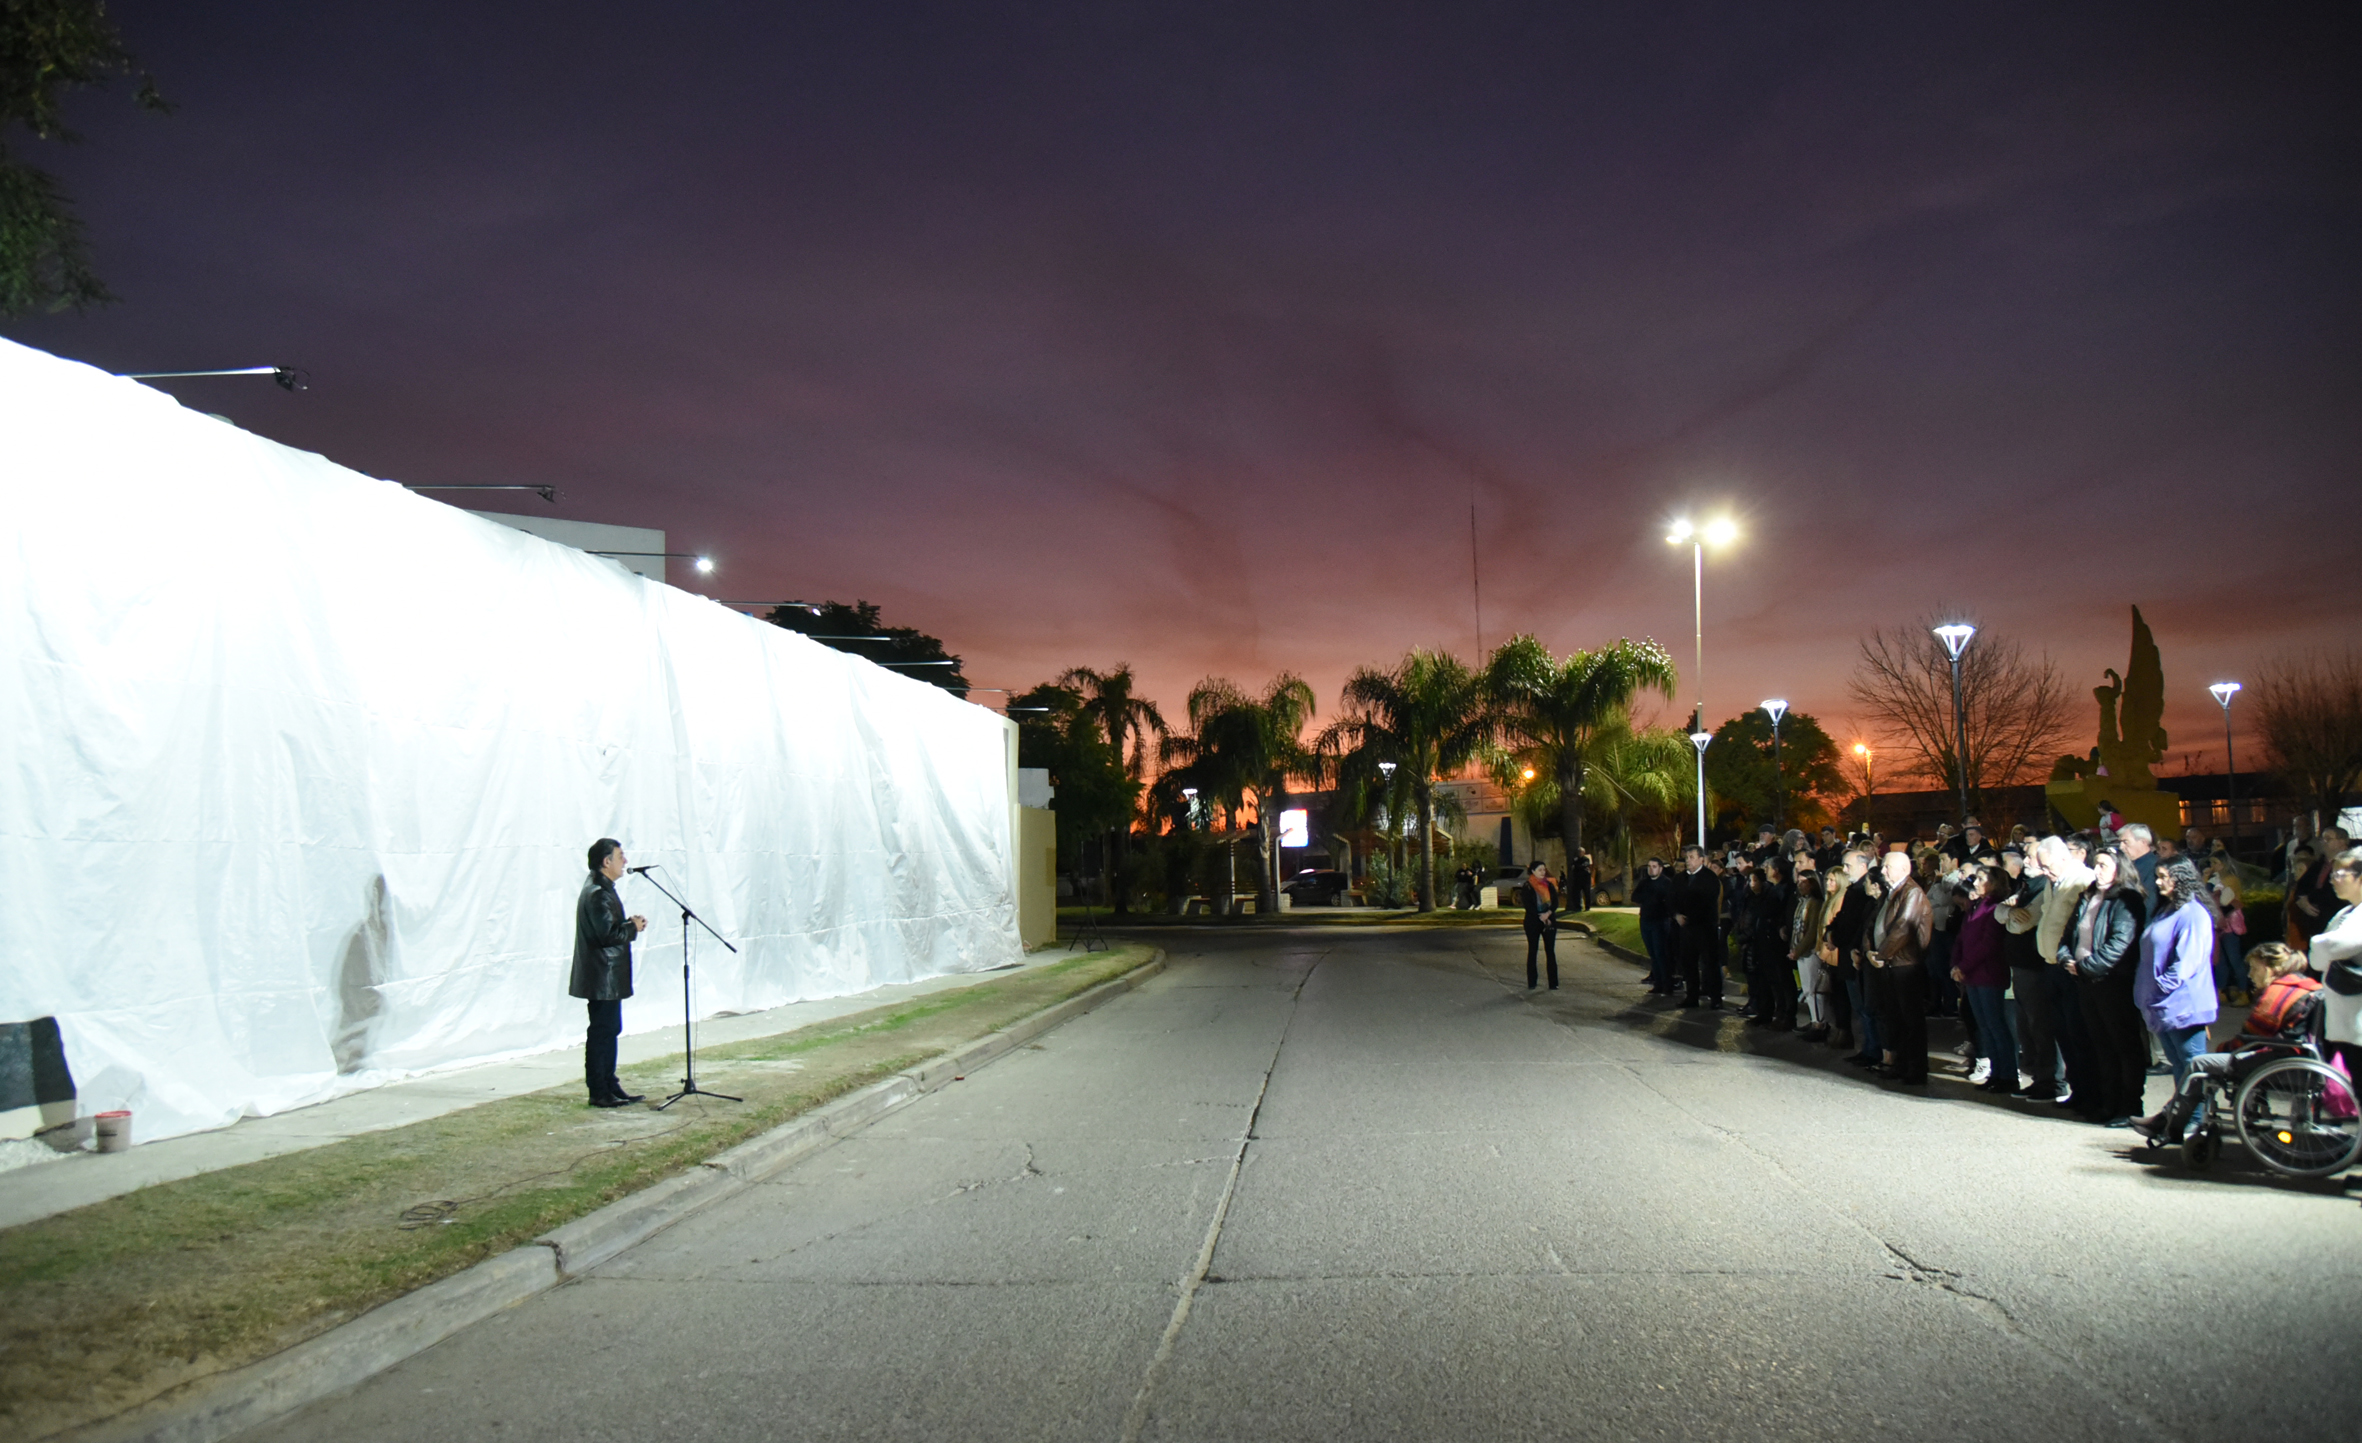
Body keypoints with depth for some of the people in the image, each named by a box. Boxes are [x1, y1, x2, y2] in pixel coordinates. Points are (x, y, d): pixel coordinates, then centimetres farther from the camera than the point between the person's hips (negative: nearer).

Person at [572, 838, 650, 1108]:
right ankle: (598, 1092, 3)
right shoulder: (597, 893, -19)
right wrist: (633, 928, -10)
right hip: (602, 978, -11)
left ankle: (610, 1086, 22)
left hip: (609, 977, 11)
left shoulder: (601, 890, 15)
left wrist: (630, 923, 4)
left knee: (609, 1030, 15)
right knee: (601, 1032, -4)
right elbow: (608, 934, -25)